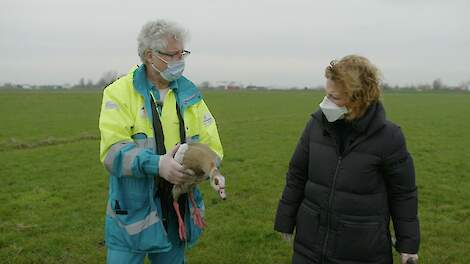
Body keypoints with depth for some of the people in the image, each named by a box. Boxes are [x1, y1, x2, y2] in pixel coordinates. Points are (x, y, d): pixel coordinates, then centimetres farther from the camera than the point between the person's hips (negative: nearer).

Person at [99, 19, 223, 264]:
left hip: (178, 209, 4)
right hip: (132, 210, -3)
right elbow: (113, 150, -18)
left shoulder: (189, 93, 5)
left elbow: (211, 145, 1)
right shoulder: (120, 92, -8)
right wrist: (156, 164, -33)